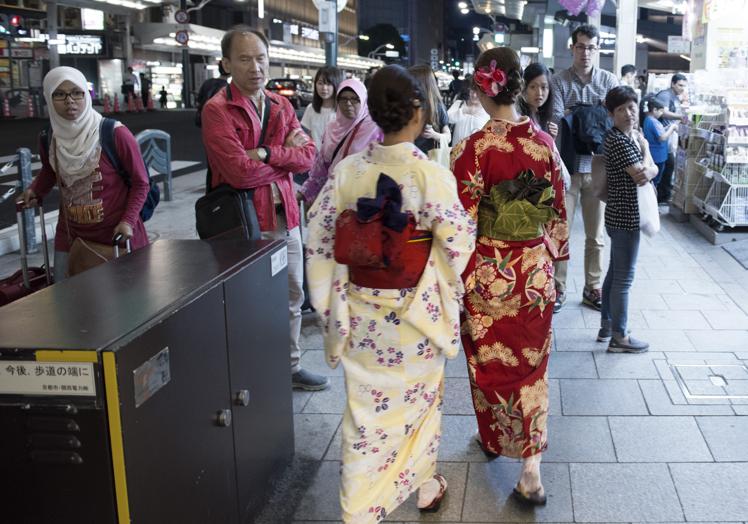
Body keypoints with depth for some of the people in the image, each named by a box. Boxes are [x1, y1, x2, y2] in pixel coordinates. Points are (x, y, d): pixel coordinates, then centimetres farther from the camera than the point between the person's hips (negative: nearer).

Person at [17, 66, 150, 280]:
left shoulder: (115, 134, -17)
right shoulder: (48, 140, -1)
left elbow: (140, 183, -9)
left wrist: (128, 221, -19)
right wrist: (35, 191, 8)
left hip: (117, 236, -4)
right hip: (70, 237, 4)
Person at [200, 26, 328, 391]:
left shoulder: (281, 106, 11)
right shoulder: (217, 110, -11)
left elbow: (308, 155, 0)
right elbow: (240, 172, -21)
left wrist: (267, 153, -17)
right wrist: (287, 154, -7)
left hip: (285, 215, 7)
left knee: (293, 297, 17)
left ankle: (290, 367, 34)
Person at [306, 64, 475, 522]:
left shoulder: (346, 171, -7)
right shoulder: (432, 176, -17)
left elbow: (320, 244, -3)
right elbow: (459, 244, -14)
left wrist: (333, 307, 7)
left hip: (361, 315, 2)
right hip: (416, 315, -2)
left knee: (366, 411, 12)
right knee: (421, 400, 21)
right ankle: (425, 485, 41)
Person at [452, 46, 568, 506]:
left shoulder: (473, 150, -17)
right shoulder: (545, 143, -4)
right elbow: (558, 212, 4)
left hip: (488, 273, -3)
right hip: (535, 270, 3)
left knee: (490, 361, 17)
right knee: (531, 364, 12)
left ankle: (493, 437, 40)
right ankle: (531, 468, 12)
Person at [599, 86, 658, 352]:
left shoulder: (633, 135, 10)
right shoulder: (618, 140, -19)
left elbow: (652, 170, 9)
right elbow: (641, 175, -20)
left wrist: (647, 170, -12)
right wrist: (645, 148, -5)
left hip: (622, 216, 10)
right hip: (625, 217, -10)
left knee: (614, 273, 17)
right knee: (624, 278, -1)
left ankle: (607, 326, 29)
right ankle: (619, 337, 8)